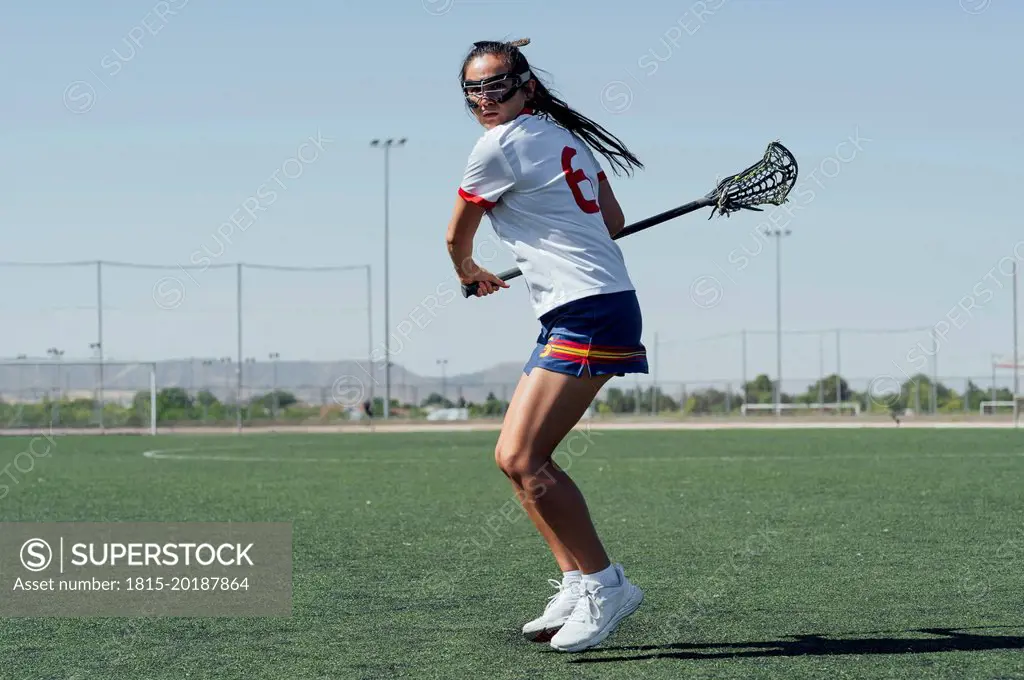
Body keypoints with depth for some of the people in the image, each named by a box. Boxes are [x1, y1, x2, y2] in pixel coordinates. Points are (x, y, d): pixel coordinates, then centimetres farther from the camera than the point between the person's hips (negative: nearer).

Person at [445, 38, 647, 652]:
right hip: (576, 315, 10)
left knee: (523, 458, -16)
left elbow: (456, 238, 6)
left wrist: (471, 272, 27)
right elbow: (613, 221, 24)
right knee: (515, 457, 8)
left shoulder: (499, 146, -9)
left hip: (588, 313, -10)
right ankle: (577, 585, 7)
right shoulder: (565, 135, 17)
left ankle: (605, 584, -10)